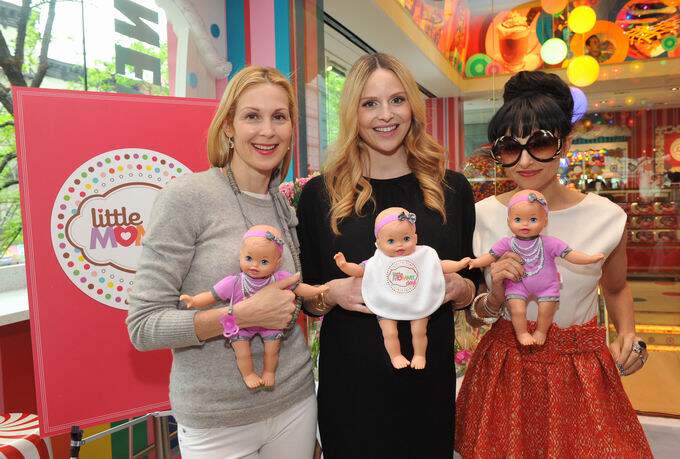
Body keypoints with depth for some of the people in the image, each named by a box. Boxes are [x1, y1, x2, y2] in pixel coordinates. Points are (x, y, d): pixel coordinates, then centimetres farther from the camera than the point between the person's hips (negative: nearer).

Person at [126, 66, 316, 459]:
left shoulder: (284, 205, 3)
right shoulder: (187, 195, -15)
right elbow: (143, 327, -16)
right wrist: (242, 315, -25)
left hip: (294, 400, 6)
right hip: (217, 422, -5)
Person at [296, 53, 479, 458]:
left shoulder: (452, 189, 0)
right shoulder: (321, 195, -4)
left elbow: (472, 292, 8)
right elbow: (305, 298, 2)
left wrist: (457, 287, -14)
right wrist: (333, 293, -19)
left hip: (429, 379, 2)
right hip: (350, 383, -1)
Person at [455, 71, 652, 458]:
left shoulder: (607, 218, -8)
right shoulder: (483, 217, -9)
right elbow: (471, 315, 0)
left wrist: (628, 335, -3)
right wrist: (492, 302, -21)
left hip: (582, 372, 1)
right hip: (504, 371, 0)